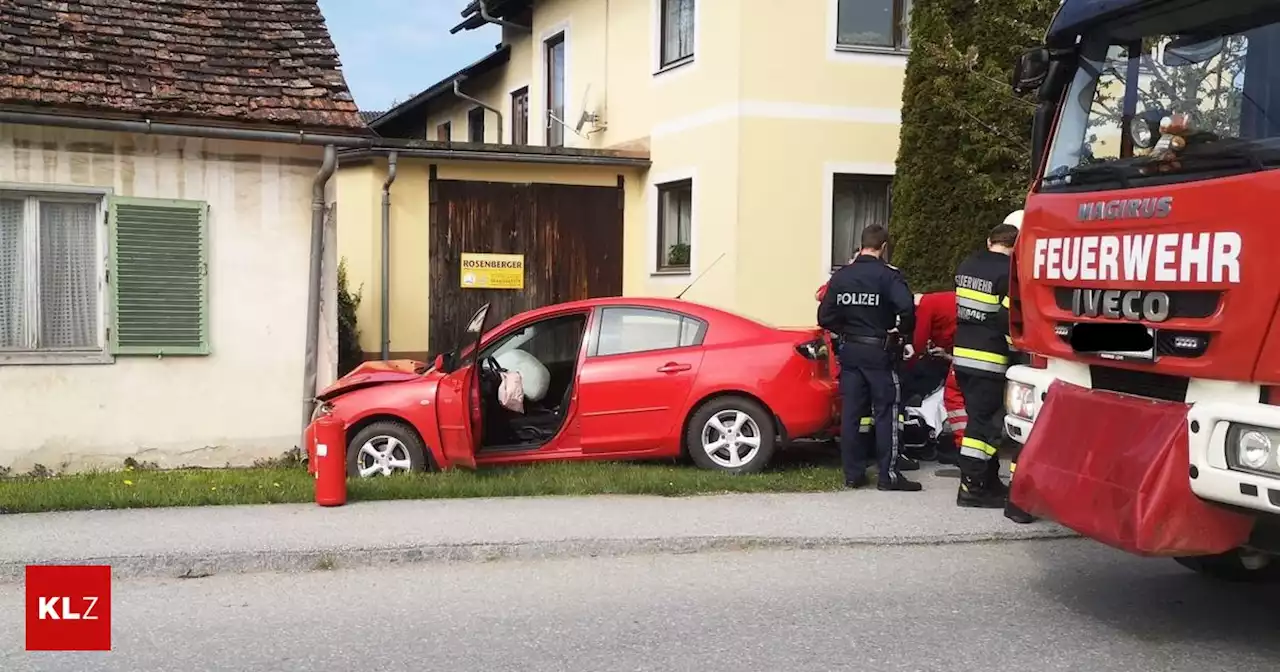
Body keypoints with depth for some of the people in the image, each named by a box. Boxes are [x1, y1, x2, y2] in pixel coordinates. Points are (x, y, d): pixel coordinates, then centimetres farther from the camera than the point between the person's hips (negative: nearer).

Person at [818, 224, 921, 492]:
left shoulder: (841, 276, 3)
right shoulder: (888, 276, -10)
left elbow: (825, 317, 0)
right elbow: (907, 309, -25)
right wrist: (903, 331, -7)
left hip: (849, 351, 5)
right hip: (879, 352, -4)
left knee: (850, 414, 8)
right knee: (886, 414, 2)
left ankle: (853, 473, 11)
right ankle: (889, 475, 3)